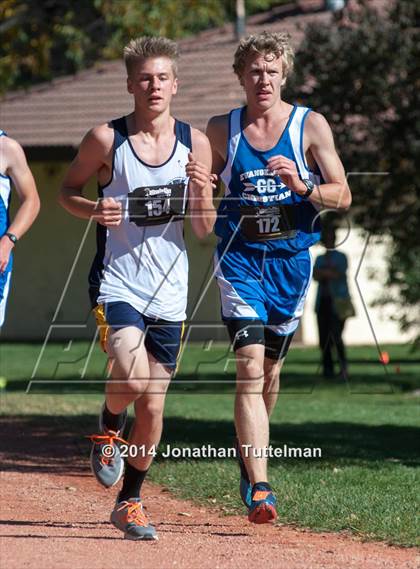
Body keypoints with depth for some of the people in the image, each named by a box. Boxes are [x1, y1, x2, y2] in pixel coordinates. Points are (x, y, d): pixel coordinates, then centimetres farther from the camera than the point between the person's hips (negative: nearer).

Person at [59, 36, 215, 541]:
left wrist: (201, 190, -14)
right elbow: (67, 190, 8)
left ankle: (129, 503, 23)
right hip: (116, 283, -3)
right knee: (133, 377, -26)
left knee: (153, 406, 6)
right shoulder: (106, 139, -5)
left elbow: (204, 230, 6)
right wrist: (94, 209, -13)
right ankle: (108, 428, 9)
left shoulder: (195, 143, 2)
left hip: (169, 291, 3)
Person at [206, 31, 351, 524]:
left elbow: (342, 196, -2)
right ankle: (258, 488, -23)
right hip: (240, 259, -1)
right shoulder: (221, 130, 2)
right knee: (250, 367, -16)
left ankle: (249, 456, 40)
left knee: (269, 371, 13)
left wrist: (301, 187, -21)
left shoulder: (310, 126, -1)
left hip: (291, 260, 1)